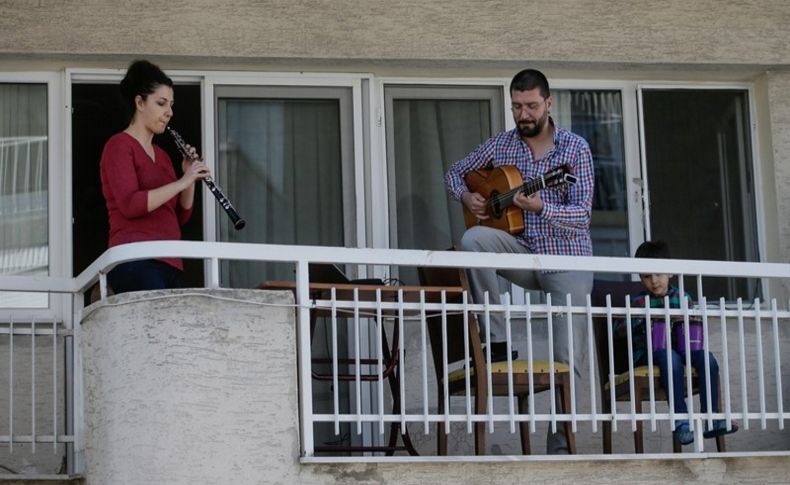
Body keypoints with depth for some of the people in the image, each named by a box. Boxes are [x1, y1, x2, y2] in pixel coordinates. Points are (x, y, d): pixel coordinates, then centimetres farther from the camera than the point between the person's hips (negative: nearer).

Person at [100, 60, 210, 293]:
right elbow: (130, 204, -15)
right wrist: (181, 182, -14)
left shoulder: (161, 155, 23)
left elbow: (180, 217, 22)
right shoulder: (119, 145, 0)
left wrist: (190, 179, 7)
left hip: (168, 263, 8)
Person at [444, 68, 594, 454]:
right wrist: (466, 197, -3)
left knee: (569, 359, -11)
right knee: (473, 239, -29)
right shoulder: (500, 145, 5)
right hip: (521, 253, 3)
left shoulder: (575, 148, -5)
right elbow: (455, 173, 19)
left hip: (567, 259, -3)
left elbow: (582, 213, -13)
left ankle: (559, 446, -2)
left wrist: (541, 208, -31)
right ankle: (497, 342, -23)